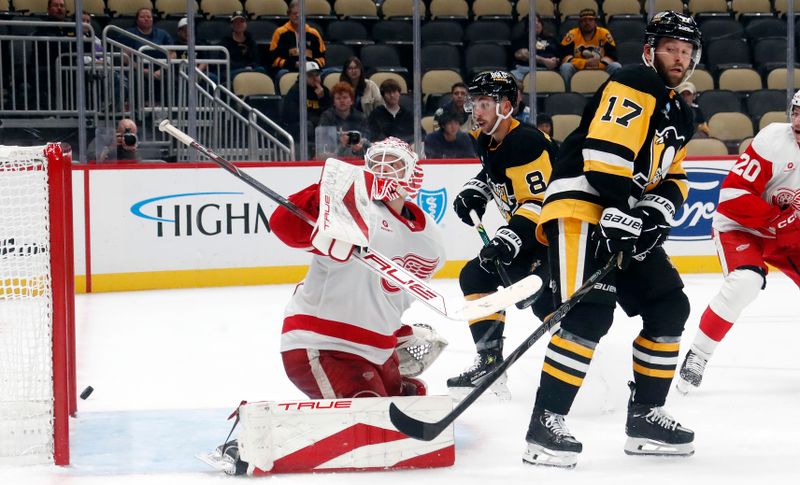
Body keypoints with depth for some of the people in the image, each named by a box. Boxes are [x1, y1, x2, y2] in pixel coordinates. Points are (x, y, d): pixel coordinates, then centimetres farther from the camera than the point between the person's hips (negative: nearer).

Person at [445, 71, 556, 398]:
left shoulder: (526, 143, -24)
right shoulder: (486, 141, 6)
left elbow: (541, 201, -29)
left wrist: (509, 239, -36)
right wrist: (475, 191, 9)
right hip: (525, 232, 11)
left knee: (544, 298, -26)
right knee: (475, 276, 11)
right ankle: (489, 361, 15)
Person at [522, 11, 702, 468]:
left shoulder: (681, 115, 20)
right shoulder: (635, 86, -10)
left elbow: (671, 178, 20)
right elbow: (605, 150, -21)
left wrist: (657, 209, -2)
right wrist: (618, 211, -27)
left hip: (625, 219, 10)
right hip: (581, 207, -10)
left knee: (669, 307, 10)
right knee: (591, 313, -23)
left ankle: (646, 415, 18)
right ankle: (545, 423, -23)